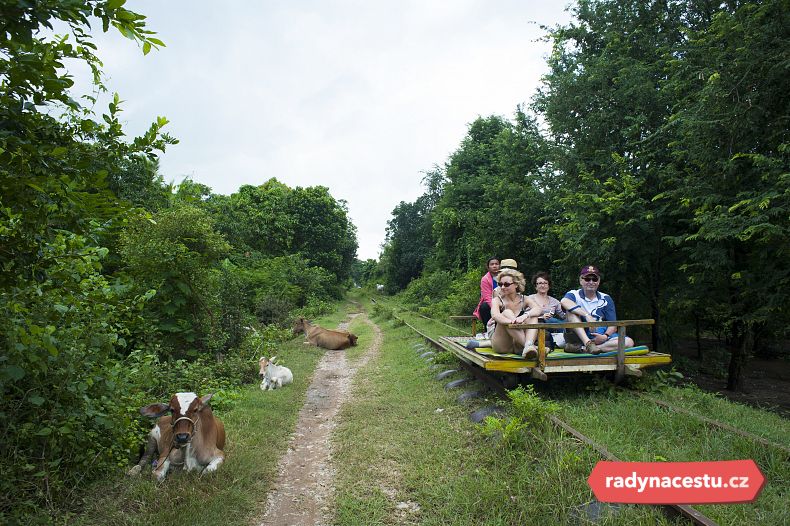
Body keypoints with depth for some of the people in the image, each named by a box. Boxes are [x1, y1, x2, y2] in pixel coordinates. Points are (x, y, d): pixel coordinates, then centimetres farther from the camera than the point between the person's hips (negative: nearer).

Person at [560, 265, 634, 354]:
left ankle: (582, 348, -30)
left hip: (599, 336, 3)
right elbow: (564, 302, -26)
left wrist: (605, 336, -19)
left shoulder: (606, 299, 9)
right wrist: (587, 315, -33)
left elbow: (613, 325, 3)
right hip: (579, 336, -3)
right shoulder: (574, 295, 0)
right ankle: (588, 344, -35)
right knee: (571, 311, -22)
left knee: (628, 342, -20)